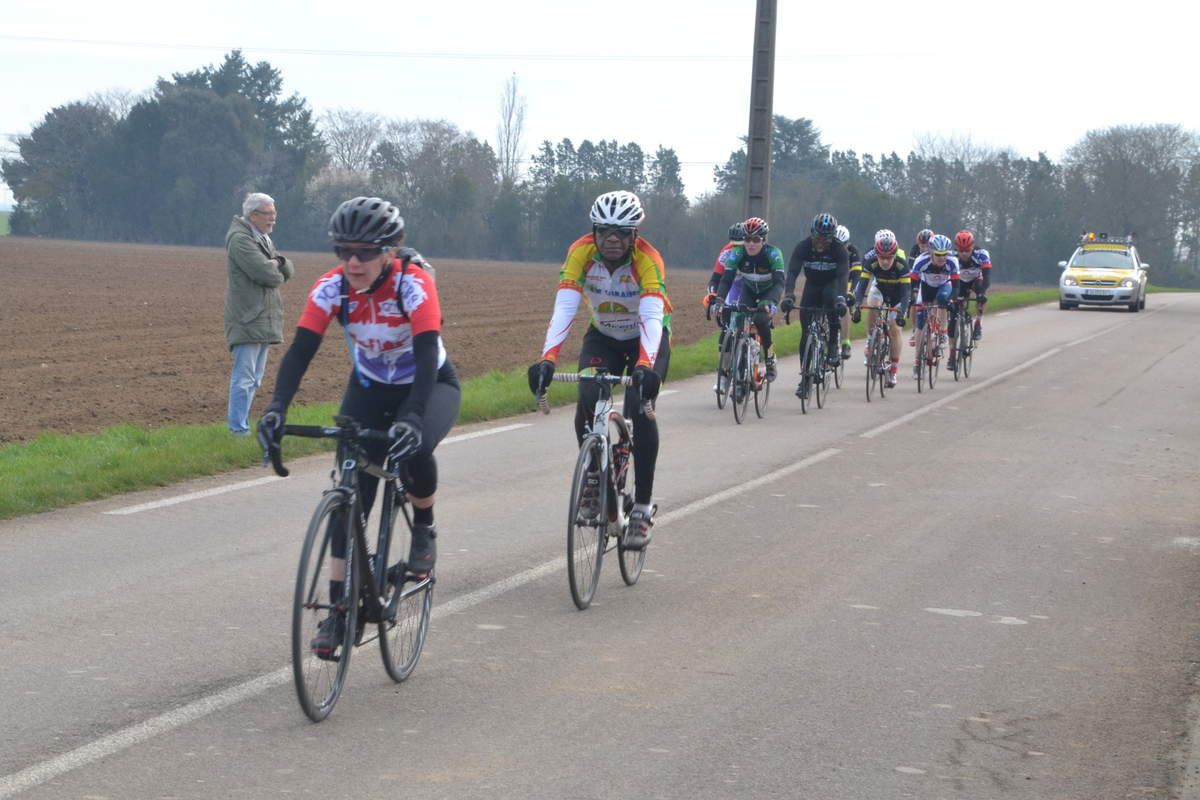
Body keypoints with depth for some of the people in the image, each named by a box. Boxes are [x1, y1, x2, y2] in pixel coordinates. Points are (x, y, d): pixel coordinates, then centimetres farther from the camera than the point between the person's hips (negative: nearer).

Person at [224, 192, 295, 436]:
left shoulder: (264, 239, 21)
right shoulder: (240, 239, -11)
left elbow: (288, 271, 15)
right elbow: (265, 274, -22)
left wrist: (279, 263, -7)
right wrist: (277, 272, 1)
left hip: (264, 320, 10)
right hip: (247, 320, -10)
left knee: (254, 379, 13)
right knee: (244, 377, -10)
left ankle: (239, 422, 20)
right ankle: (238, 429, -9)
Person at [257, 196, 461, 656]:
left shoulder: (413, 284, -29)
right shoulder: (332, 288, -20)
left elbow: (427, 354, -39)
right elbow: (301, 350, -26)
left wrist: (413, 417, -54)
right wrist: (277, 408, -42)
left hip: (430, 385, -3)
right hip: (369, 389, 3)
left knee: (414, 450, -35)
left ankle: (424, 530, -3)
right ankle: (339, 609, -5)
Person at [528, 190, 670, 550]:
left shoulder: (647, 260, -30)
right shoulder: (581, 252, -24)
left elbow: (652, 317, -41)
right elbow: (563, 309, -33)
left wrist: (646, 366, -58)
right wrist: (547, 359, -47)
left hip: (647, 338, -2)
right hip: (603, 336, 2)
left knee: (639, 407, -24)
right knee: (587, 399, -23)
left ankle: (643, 507, -15)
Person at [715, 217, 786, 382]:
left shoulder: (773, 254, -31)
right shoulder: (737, 254, -24)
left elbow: (779, 282, -41)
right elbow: (726, 280, -29)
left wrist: (770, 302, -59)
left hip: (769, 290, -3)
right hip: (749, 289, 3)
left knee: (761, 320, -27)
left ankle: (771, 360, -10)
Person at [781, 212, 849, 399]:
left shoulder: (839, 250, -24)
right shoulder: (803, 247, -22)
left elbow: (843, 275, -35)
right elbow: (792, 272, -31)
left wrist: (840, 299, -52)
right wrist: (788, 296, -48)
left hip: (831, 284, -2)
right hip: (812, 285, 2)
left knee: (830, 298, -38)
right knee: (806, 332, -7)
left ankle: (833, 345, -20)